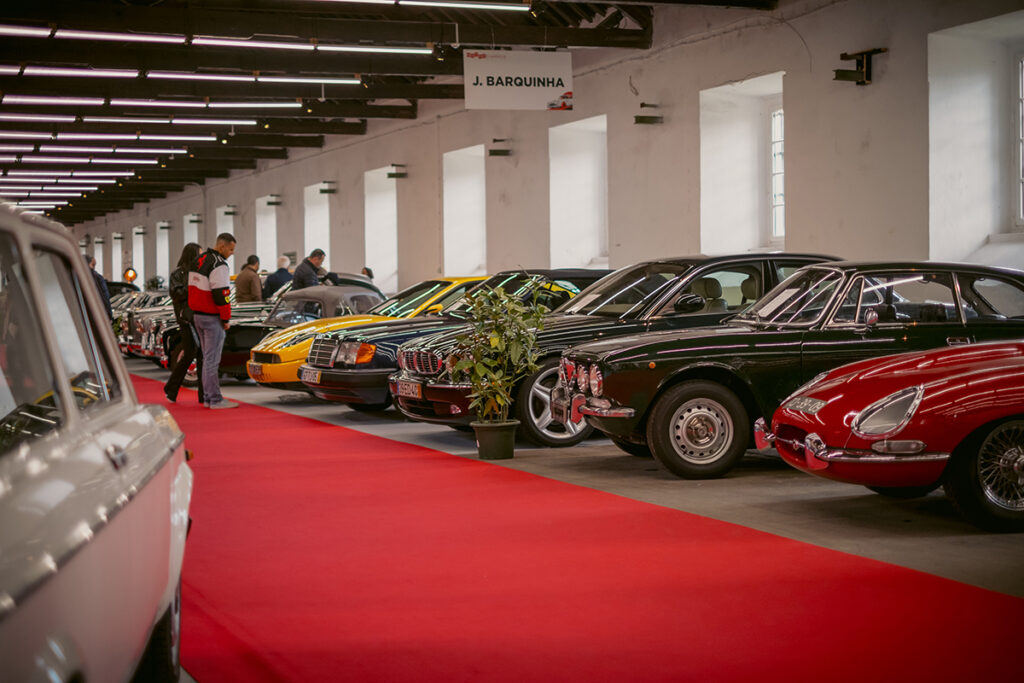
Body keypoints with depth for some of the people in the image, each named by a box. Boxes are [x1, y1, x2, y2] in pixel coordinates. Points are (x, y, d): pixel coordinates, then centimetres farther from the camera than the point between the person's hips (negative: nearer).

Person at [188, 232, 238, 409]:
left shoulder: (199, 261, 13)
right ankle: (215, 399, -6)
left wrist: (195, 309, 19)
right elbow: (221, 294, -20)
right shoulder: (219, 265, -16)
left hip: (197, 315, 9)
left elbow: (192, 289, 18)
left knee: (207, 357, 14)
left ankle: (208, 397, 17)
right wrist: (226, 319, -11)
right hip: (212, 318, -9)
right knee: (212, 358, -7)